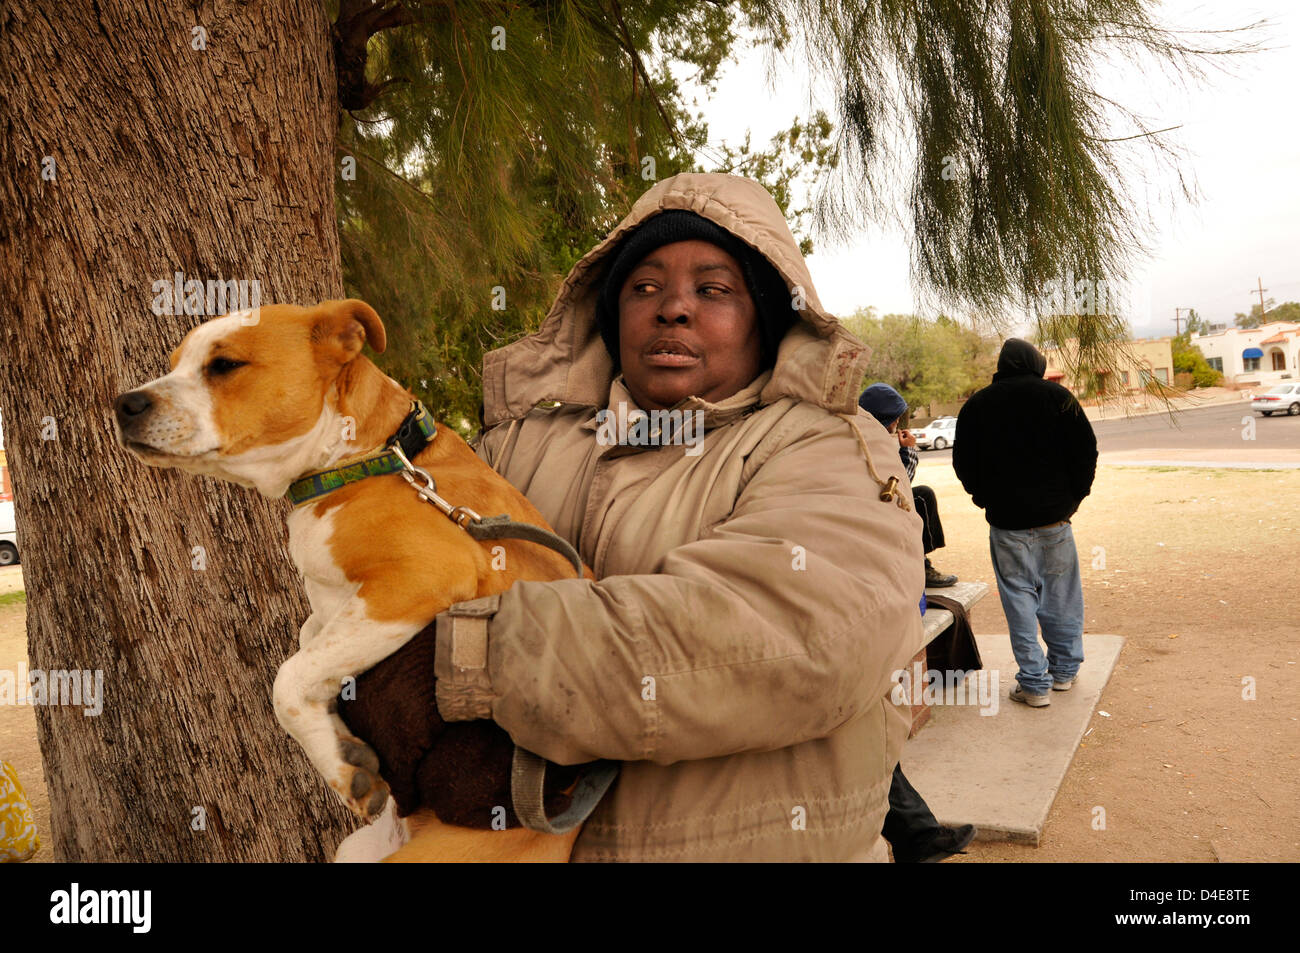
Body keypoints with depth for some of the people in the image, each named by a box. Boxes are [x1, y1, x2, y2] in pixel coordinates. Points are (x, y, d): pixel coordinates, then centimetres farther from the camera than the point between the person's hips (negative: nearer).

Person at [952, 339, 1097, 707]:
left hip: (1006, 517, -1)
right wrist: (1074, 497, 9)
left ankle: (1034, 683, 4)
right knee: (1061, 594, 14)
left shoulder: (977, 405, 1)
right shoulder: (1057, 396, 0)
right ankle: (1064, 670, 25)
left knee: (1019, 597, 4)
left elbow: (963, 464, 4)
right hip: (1054, 515, 1)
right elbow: (1086, 450, 0)